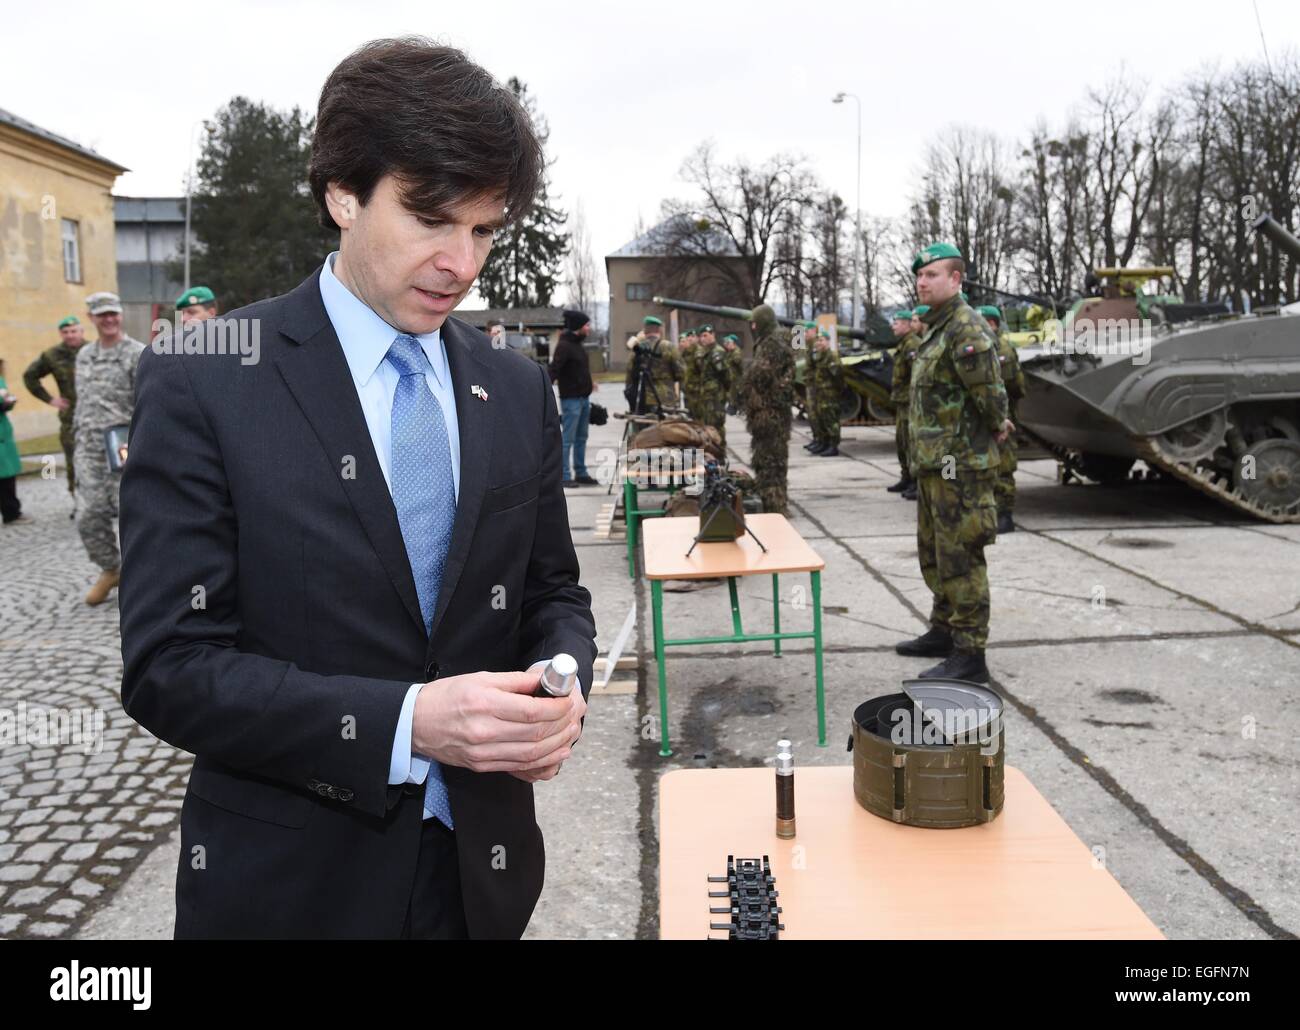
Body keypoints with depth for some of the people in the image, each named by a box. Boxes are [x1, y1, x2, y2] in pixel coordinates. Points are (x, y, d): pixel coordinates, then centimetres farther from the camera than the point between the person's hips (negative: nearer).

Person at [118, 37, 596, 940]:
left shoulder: (519, 391, 2)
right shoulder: (205, 383, -12)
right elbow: (169, 667, -15)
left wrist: (561, 685, -13)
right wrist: (406, 722, -25)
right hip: (291, 883, -4)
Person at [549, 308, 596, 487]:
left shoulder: (577, 344, 15)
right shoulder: (564, 346, -13)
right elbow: (553, 370, -21)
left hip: (584, 398, 9)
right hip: (571, 399, -9)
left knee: (581, 438, 12)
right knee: (568, 439, -6)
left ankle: (581, 474, 18)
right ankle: (564, 476, -2)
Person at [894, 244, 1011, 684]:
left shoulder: (965, 326, -16)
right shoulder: (937, 328, 16)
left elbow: (989, 391, -21)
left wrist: (994, 427, -4)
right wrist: (997, 422, 13)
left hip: (959, 463, -10)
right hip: (934, 461, 10)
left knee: (960, 558, -6)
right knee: (934, 553, 19)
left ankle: (969, 656, 0)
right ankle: (944, 631, 33)